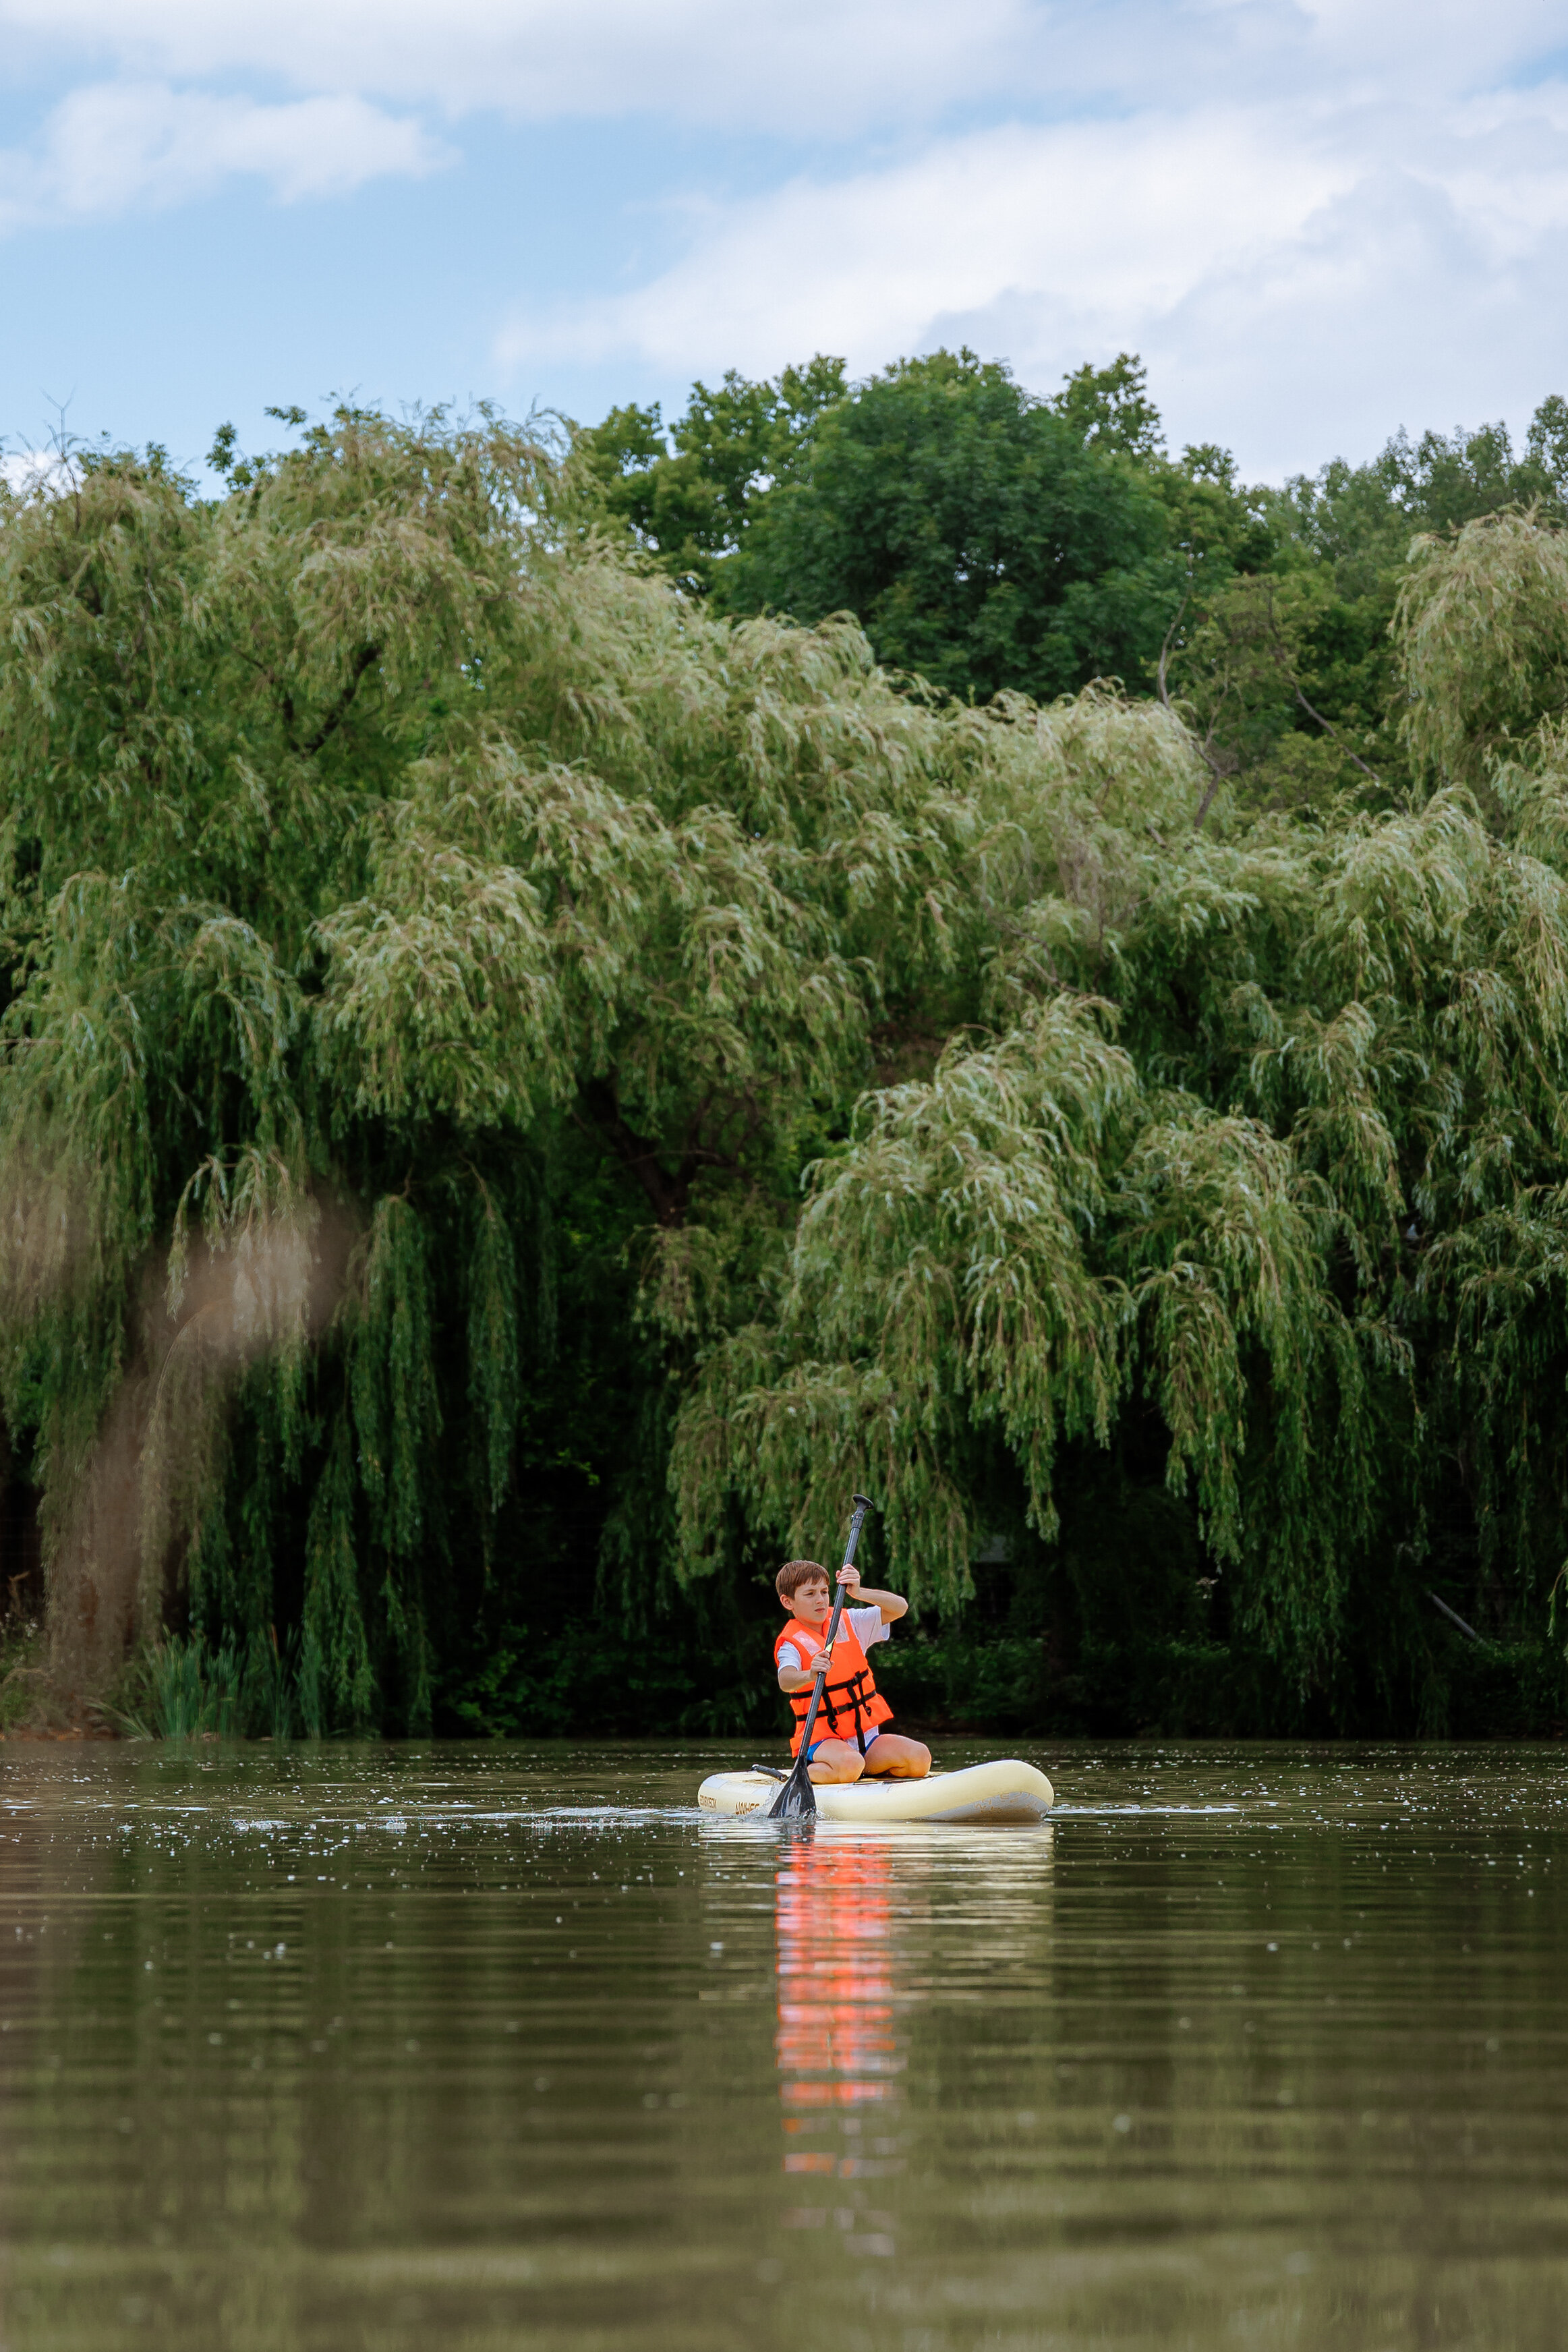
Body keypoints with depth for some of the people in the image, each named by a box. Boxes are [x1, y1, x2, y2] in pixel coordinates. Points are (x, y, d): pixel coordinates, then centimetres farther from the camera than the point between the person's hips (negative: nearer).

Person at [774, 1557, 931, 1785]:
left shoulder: (848, 1623, 8)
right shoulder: (792, 1644, -8)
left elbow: (899, 1607, -1)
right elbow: (785, 1681, -30)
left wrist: (859, 1593, -18)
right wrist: (810, 1675, -53)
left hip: (867, 1736, 5)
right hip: (822, 1739, -5)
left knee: (919, 1758, -18)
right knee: (849, 1765, -38)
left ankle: (866, 1774, 3)